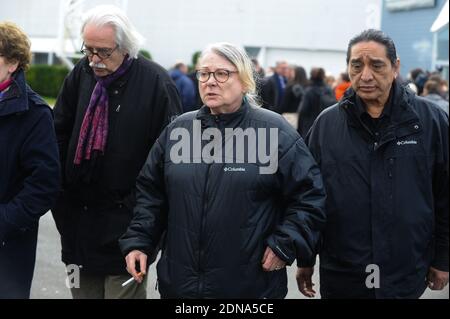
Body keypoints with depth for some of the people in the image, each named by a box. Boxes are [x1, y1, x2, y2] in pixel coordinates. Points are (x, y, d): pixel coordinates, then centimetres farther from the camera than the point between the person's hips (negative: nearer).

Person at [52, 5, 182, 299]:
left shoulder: (156, 82, -12)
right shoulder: (82, 73, 3)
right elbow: (60, 135, 12)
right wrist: (61, 197, 5)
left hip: (126, 218, -5)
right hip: (79, 215, 5)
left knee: (122, 288, -1)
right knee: (83, 289, 13)